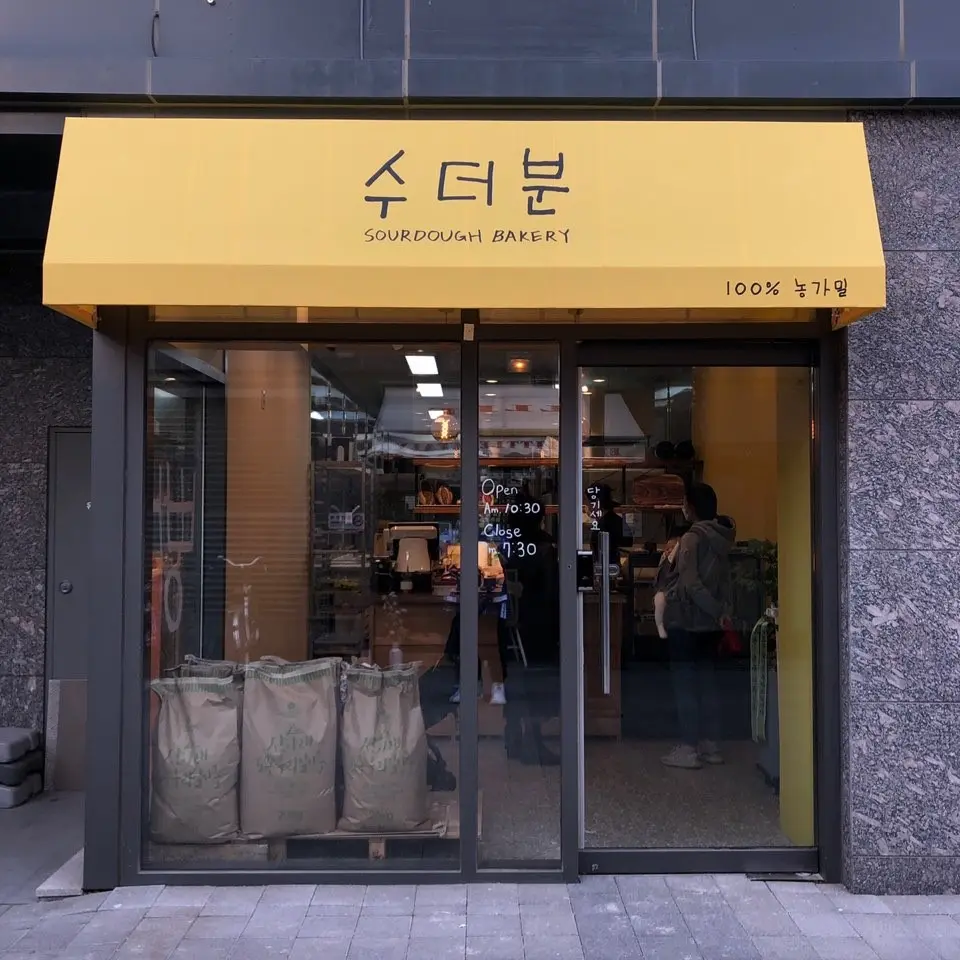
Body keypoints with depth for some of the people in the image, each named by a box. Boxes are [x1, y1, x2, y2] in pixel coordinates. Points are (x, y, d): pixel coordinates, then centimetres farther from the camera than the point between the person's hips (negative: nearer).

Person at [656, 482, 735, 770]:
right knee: (706, 681, 13)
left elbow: (691, 585, -23)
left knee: (684, 683, -1)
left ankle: (689, 749, 2)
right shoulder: (720, 538, 9)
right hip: (710, 623, 8)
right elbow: (723, 581, 11)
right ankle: (710, 745, 19)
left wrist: (717, 611, -15)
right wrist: (722, 611, 10)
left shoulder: (692, 538, -17)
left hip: (686, 622, -8)